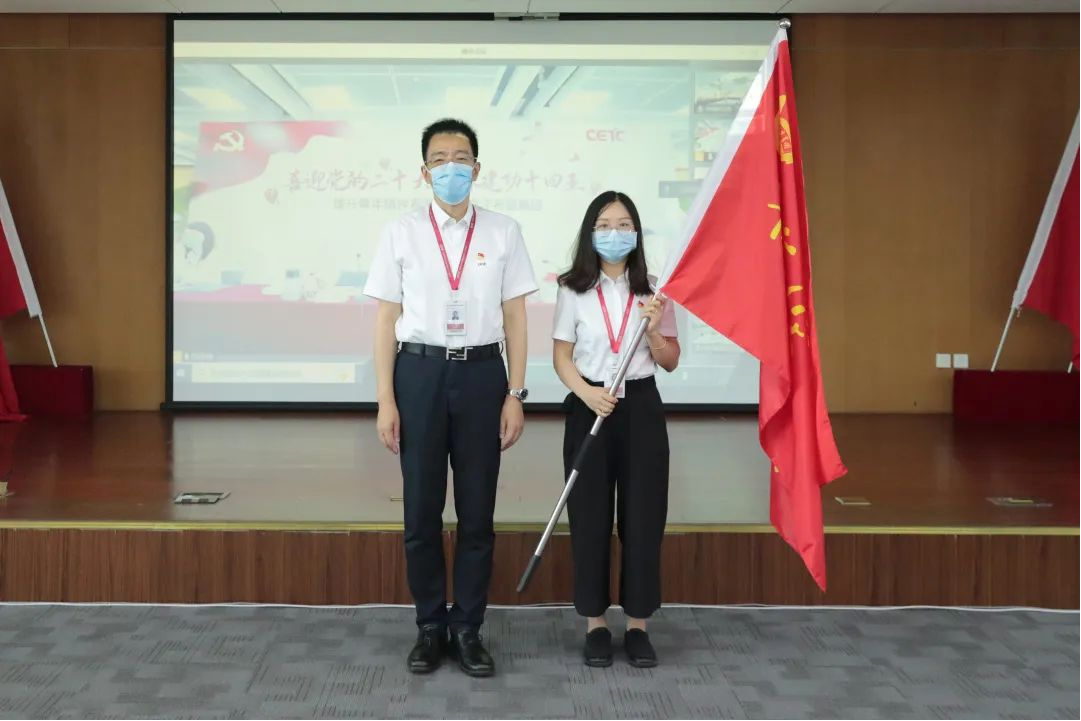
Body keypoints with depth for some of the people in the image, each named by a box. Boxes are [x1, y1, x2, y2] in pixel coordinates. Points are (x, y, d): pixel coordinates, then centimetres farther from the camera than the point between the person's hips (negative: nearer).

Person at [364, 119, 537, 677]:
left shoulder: (503, 233, 4)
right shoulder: (400, 233, 2)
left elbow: (515, 317, 4)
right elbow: (386, 318, 2)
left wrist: (515, 395, -1)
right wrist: (385, 400, -3)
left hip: (481, 373, 0)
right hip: (420, 372, 0)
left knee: (477, 511, 7)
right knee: (422, 511, 7)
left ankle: (468, 630, 20)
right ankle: (429, 627, 22)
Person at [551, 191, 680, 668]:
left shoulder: (653, 289, 4)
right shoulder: (574, 290, 1)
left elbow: (670, 362, 7)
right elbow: (562, 355, -1)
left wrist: (653, 329, -12)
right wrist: (586, 392, -18)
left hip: (640, 408, 1)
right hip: (589, 408, -1)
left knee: (642, 518, 2)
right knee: (590, 518, 2)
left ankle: (637, 625, 14)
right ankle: (596, 624, 14)